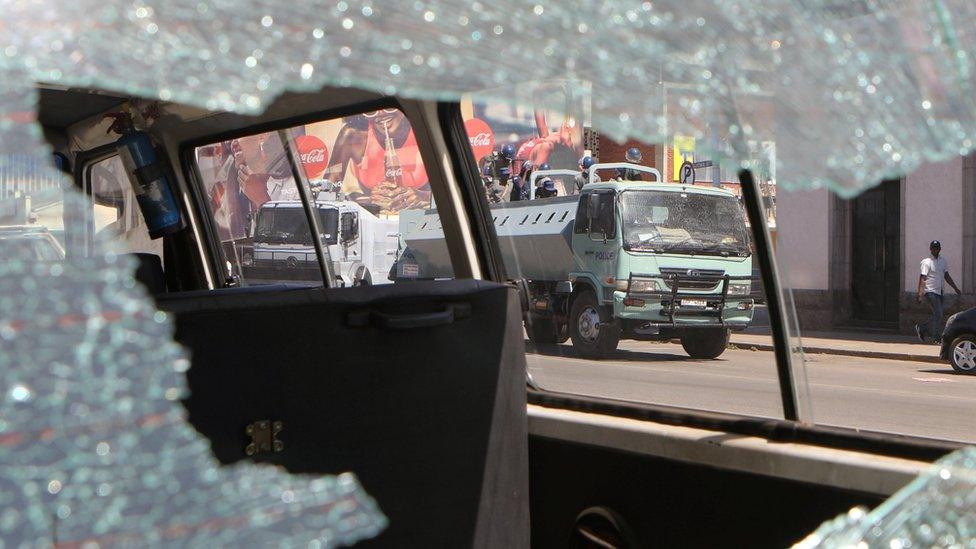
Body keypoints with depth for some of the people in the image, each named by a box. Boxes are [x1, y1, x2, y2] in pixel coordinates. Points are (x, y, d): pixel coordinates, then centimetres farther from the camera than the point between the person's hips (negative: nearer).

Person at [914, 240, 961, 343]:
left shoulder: (943, 261, 14)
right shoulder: (926, 262, -8)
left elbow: (947, 276, 21)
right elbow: (922, 279, -15)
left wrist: (955, 288, 15)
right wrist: (919, 295, -24)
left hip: (940, 292, 7)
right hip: (931, 292, -7)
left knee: (938, 316, 8)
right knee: (938, 315, -13)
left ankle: (921, 328, 26)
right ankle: (936, 338, -7)